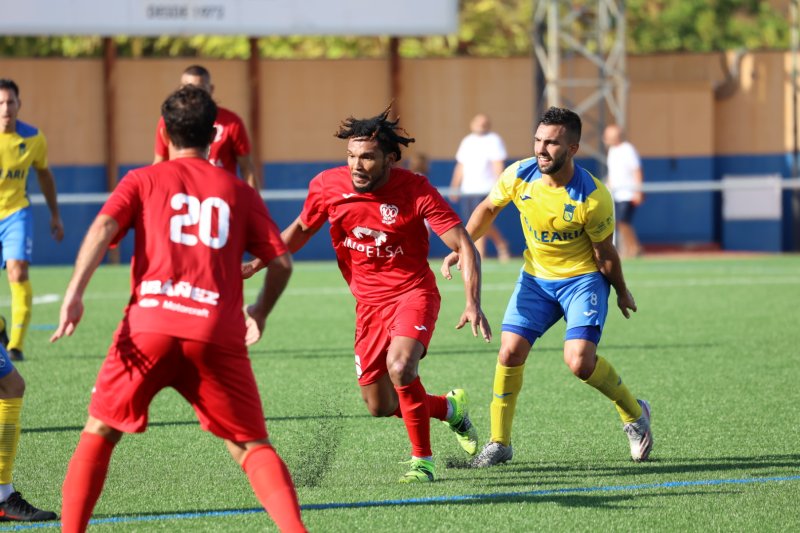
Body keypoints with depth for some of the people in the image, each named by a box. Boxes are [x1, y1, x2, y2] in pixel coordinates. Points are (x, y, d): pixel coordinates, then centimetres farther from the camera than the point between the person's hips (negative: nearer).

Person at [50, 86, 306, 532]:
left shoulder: (142, 181, 15)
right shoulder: (239, 192, 18)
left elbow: (103, 228, -3)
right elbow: (281, 261, 13)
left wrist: (75, 294, -11)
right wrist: (260, 313, 31)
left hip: (149, 327, -1)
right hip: (218, 335, 1)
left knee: (99, 433, 15)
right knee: (252, 446, 6)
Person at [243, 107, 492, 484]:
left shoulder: (415, 191, -19)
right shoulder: (327, 186, -9)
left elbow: (464, 246, -17)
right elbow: (302, 229, 13)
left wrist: (473, 303, -28)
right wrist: (257, 264, 4)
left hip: (412, 293, -5)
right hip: (369, 301, 5)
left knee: (400, 365, -32)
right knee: (379, 406, 3)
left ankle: (422, 462, -15)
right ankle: (451, 407, 34)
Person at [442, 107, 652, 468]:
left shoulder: (593, 198, -26)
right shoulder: (519, 176, -14)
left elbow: (605, 254, -11)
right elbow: (488, 208, 7)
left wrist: (622, 292, 2)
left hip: (583, 278, -4)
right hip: (535, 277, 4)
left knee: (579, 361, -20)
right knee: (510, 352, -8)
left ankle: (634, 414, 7)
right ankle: (499, 443, 7)